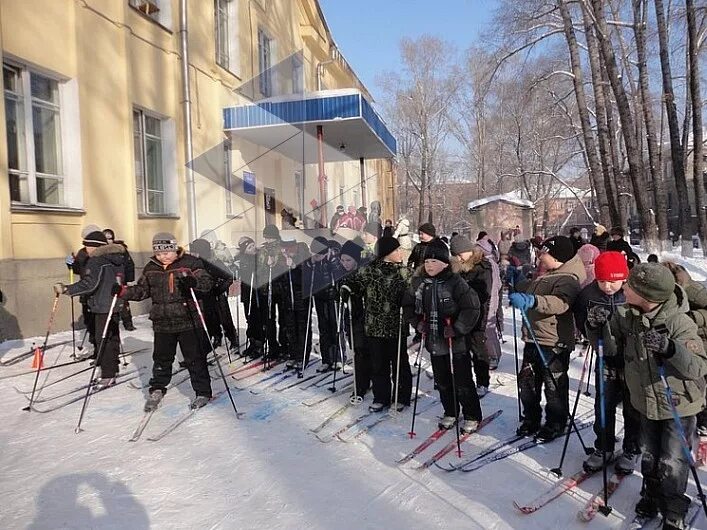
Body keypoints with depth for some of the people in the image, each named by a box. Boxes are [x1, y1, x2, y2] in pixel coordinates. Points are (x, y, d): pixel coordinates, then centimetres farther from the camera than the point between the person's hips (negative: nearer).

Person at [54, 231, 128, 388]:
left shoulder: (96, 260, -16)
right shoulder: (117, 257, 10)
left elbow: (89, 284, -24)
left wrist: (66, 289, -21)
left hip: (103, 306, -9)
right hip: (116, 305, 9)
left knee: (103, 340, -4)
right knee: (113, 337, 19)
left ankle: (108, 376, -2)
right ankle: (113, 368, 30)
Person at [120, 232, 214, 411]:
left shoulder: (190, 263, -6)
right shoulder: (151, 268, 9)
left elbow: (207, 282, -13)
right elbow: (142, 290, 16)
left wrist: (193, 282, -33)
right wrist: (123, 291, -1)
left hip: (189, 322, -4)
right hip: (162, 323, 4)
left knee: (195, 358, 3)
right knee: (161, 358, 15)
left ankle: (203, 392, 17)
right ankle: (157, 390, 36)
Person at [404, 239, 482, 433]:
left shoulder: (455, 282, -17)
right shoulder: (419, 282, 0)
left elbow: (472, 307, -18)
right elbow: (408, 303, 16)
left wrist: (458, 329, -19)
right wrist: (417, 322, 5)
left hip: (456, 343, -5)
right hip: (434, 342, 5)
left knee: (462, 383, 4)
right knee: (442, 382, 18)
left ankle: (472, 416, 24)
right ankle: (450, 413, 36)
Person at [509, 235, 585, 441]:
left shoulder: (568, 279, -16)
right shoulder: (544, 276, 13)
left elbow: (560, 303, -36)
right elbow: (528, 290, 31)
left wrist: (531, 301, -50)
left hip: (554, 343, -9)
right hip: (533, 339, 9)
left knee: (554, 386, 7)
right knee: (527, 381, 16)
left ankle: (555, 425, 26)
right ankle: (531, 420, 33)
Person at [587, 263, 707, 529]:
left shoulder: (679, 322, -27)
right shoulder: (626, 315, -13)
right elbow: (611, 349, -5)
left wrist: (670, 348, -45)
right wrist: (601, 327, -24)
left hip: (679, 405, -4)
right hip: (646, 401, 4)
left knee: (672, 462, 5)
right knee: (649, 456, 20)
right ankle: (651, 495, 43)